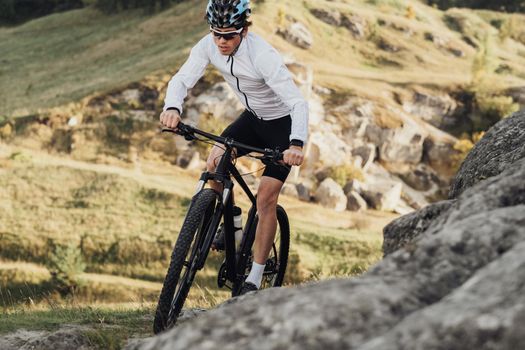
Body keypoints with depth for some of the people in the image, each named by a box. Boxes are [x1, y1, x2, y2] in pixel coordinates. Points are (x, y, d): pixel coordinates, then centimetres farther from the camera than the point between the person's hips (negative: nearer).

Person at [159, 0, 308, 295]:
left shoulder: (263, 56, -35)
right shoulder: (209, 46, -19)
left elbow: (299, 103, -39)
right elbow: (182, 79, -20)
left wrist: (296, 144, -55)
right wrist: (172, 108, -42)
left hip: (283, 123, -6)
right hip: (253, 118, 6)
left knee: (266, 199, -10)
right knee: (215, 163, -16)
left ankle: (255, 280, -2)